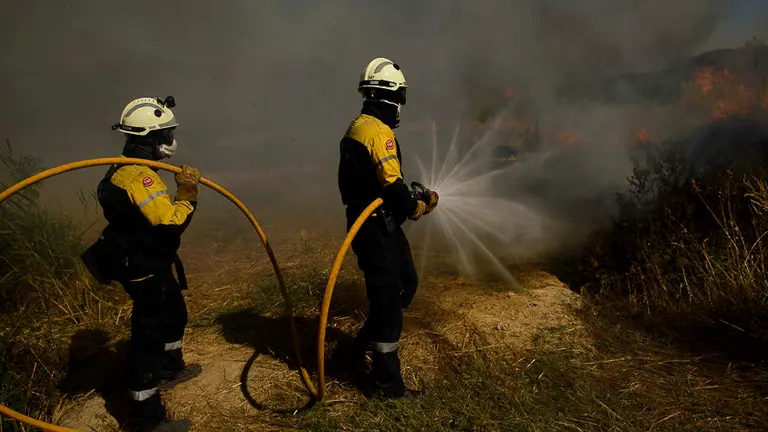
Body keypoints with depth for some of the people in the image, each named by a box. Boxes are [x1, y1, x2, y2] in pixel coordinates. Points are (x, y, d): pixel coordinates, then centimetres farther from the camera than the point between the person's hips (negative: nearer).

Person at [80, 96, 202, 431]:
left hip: (150, 264, 11)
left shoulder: (130, 170, 10)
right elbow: (171, 224, -32)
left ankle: (169, 369, 49)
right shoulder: (139, 175, -26)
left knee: (174, 315, 27)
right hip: (145, 270, -11)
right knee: (148, 335, -2)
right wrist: (187, 192, -22)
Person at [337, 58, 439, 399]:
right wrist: (418, 207, -7)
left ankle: (366, 341, 34)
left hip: (371, 221, 10)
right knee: (387, 297, -1)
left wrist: (413, 197, 11)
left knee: (406, 283, 21)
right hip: (377, 226, -10)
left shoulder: (358, 127, 13)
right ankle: (385, 382, 12)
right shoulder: (379, 131, -19)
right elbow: (392, 185, -25)